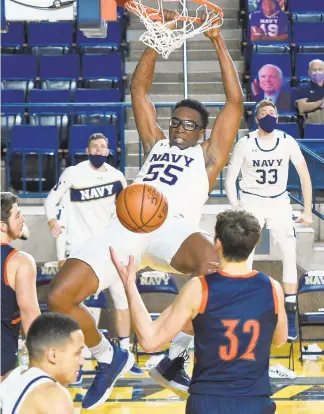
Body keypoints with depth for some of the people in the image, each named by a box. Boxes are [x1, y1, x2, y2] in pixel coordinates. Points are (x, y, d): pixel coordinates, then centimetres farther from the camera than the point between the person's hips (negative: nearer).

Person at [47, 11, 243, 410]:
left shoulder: (208, 154, 22)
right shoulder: (156, 144, 33)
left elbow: (235, 100, 16)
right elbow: (138, 88, 32)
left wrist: (219, 43, 17)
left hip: (172, 228, -4)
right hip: (125, 227, 4)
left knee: (212, 265, -40)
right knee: (58, 296, -14)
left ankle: (179, 355, -17)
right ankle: (108, 358, 14)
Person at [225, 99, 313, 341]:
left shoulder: (287, 142, -8)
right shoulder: (245, 143, -11)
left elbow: (304, 176, -1)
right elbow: (230, 179, -5)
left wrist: (307, 211, -5)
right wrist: (236, 210, -17)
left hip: (280, 202, 2)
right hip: (252, 202, -1)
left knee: (290, 255, -7)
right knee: (244, 259, -8)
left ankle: (290, 318, 1)